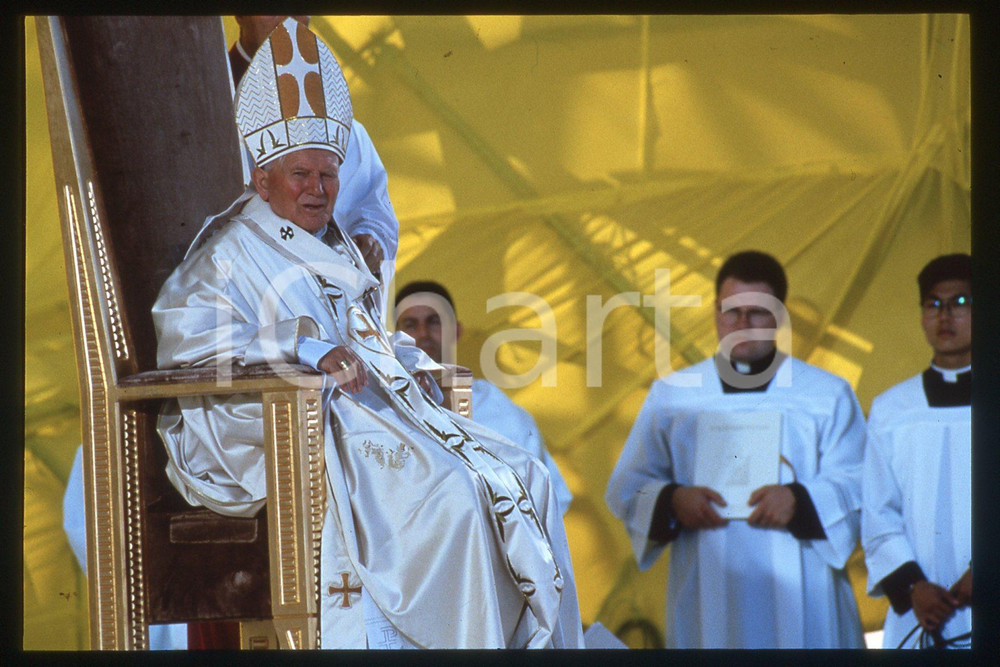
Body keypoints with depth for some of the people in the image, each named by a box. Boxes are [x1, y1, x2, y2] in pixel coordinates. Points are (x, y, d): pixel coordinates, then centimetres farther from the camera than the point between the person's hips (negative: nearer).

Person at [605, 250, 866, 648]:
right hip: (707, 599, 1)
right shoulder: (671, 395, 12)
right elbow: (625, 488, 10)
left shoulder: (829, 396, 9)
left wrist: (800, 500, -16)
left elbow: (857, 485, 3)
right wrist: (672, 500, -11)